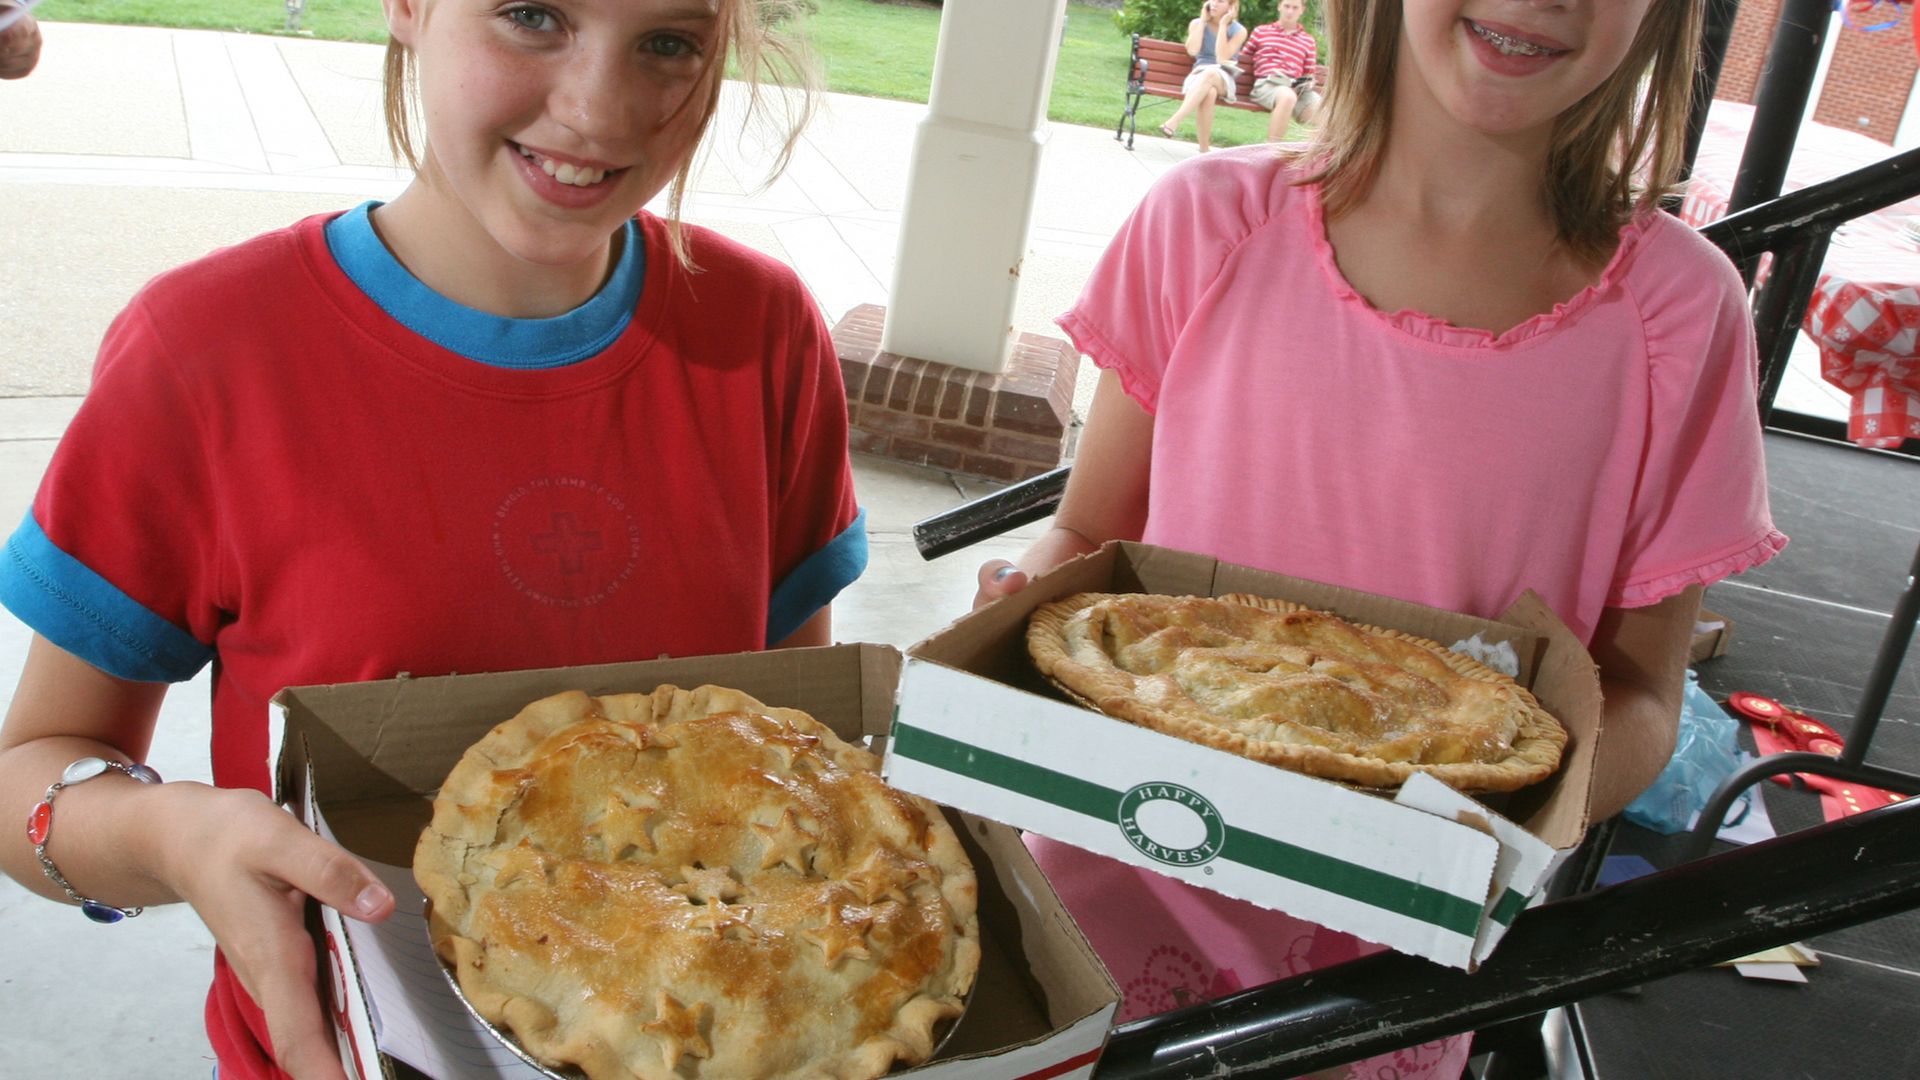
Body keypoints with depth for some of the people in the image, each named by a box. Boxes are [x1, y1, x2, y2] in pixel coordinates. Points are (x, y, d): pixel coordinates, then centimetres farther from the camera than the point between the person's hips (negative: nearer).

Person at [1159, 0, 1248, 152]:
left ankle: (1175, 121, -49)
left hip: (1224, 80, -1)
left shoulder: (1239, 31, 2)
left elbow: (1222, 58, -12)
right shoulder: (1197, 24, 8)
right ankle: (1204, 150, -38)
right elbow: (1192, 51, -10)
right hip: (1199, 76, 1)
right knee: (1209, 92, -37)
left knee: (1210, 73, -39)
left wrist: (1223, 24, -10)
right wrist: (1203, 20, -5)